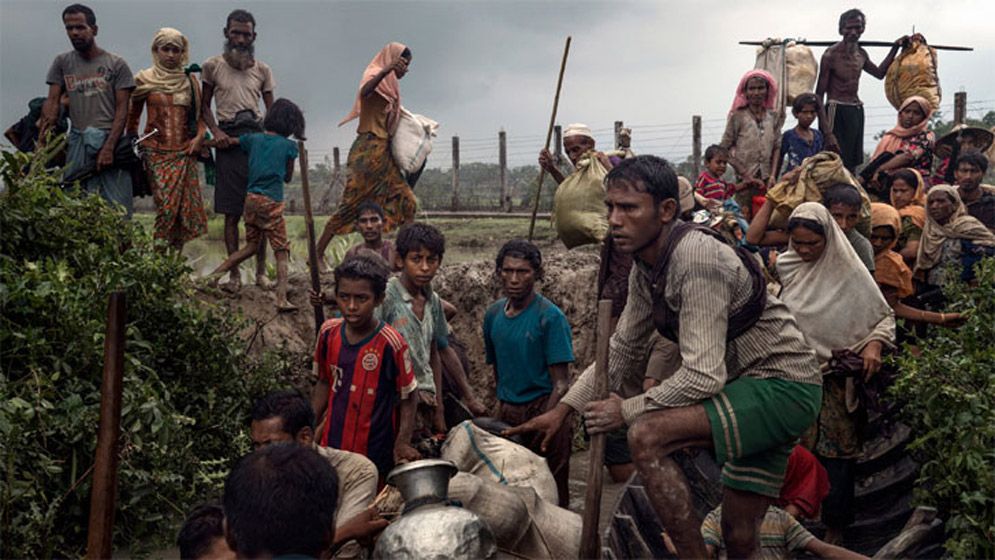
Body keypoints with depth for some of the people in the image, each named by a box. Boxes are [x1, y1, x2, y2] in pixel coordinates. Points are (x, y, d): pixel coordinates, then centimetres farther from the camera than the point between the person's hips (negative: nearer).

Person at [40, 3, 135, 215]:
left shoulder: (116, 64, 4)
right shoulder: (62, 63, 13)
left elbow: (122, 109, 0)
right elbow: (52, 102, 7)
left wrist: (109, 146, -12)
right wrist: (42, 141, -8)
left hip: (111, 141, -2)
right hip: (77, 142, 2)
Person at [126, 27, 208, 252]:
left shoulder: (190, 81, 11)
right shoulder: (144, 80, 5)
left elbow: (201, 114, 16)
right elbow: (132, 115, 12)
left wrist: (199, 136, 0)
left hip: (185, 152, 3)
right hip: (157, 151, -2)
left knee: (187, 207, -3)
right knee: (166, 206, -12)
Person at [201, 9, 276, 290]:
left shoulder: (262, 70, 11)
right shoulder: (213, 66, 7)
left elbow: (271, 111, 12)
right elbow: (205, 106, 10)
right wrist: (216, 131, -8)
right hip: (228, 139, -1)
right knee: (232, 212, 0)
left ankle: (261, 270, 10)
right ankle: (234, 273, 7)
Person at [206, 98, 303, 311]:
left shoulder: (253, 138, 10)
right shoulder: (289, 146, 0)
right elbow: (288, 177, 8)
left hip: (251, 199, 5)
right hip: (271, 202, -5)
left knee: (251, 245, 21)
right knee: (281, 251, -1)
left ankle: (216, 273, 14)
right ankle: (281, 298, -12)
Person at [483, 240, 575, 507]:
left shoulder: (550, 317, -11)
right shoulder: (494, 314, 7)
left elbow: (561, 384, -13)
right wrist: (501, 403, 17)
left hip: (545, 414, -5)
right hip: (507, 414, 6)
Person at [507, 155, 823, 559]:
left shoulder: (697, 258, -25)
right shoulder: (645, 268, 3)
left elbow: (703, 377, -28)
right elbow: (623, 349, 13)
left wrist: (627, 410, -16)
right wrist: (564, 408, 7)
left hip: (784, 385, -9)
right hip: (745, 387, 9)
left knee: (647, 435, -26)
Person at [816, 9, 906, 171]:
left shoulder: (861, 54, 12)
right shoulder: (831, 54, -11)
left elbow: (879, 73, 33)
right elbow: (819, 94, -13)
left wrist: (895, 47, 25)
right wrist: (826, 132, -22)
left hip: (857, 112, 8)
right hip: (837, 111, -8)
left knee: (852, 164, 7)